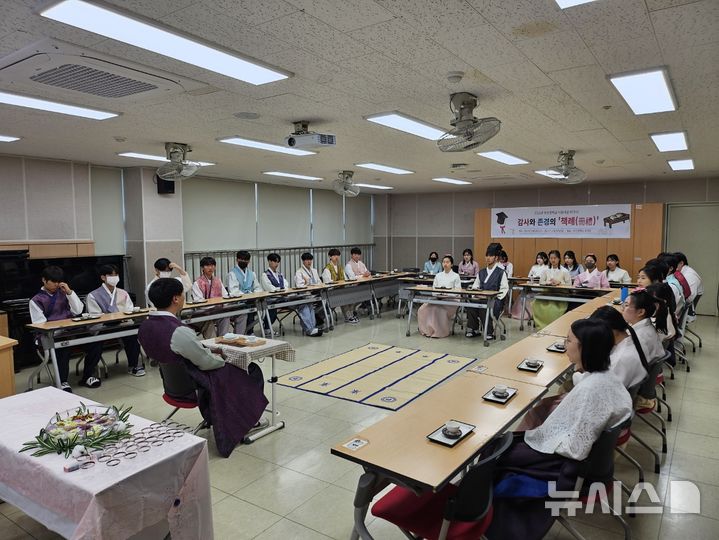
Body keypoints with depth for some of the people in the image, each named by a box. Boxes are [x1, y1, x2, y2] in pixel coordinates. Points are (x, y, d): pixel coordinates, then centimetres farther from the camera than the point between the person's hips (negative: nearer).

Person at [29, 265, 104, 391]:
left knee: (96, 342, -21)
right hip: (52, 336, -4)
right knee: (63, 347, -37)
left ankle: (87, 376, -2)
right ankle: (62, 382, -15)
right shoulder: (36, 300, 7)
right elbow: (40, 324, -2)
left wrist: (70, 292, 0)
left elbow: (78, 310, 9)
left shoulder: (63, 294, 18)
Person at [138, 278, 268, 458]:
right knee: (252, 372, 9)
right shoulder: (179, 332, -33)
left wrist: (209, 351, 9)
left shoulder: (145, 326, -6)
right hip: (192, 386, -8)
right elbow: (207, 363, -21)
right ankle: (246, 421, 28)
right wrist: (221, 359, 0)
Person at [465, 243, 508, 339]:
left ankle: (490, 332, -17)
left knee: (484, 307, -35)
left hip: (495, 300, -4)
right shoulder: (481, 272, 20)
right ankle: (473, 329, -17)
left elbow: (504, 288, -2)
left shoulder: (501, 272, 3)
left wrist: (496, 298, -15)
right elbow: (475, 286, 19)